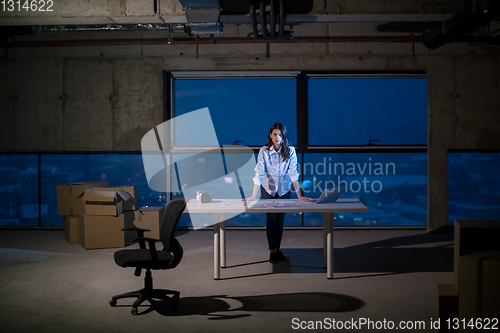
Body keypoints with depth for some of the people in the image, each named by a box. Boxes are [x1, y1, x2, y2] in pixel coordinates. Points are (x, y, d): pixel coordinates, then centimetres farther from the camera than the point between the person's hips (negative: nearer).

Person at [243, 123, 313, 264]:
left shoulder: (290, 151, -14)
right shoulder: (264, 151, -16)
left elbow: (293, 173, -15)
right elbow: (259, 174, -18)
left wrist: (299, 195, -19)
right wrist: (253, 196, -22)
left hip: (284, 190, 1)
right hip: (268, 190, -1)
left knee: (280, 220, 6)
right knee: (271, 219, -4)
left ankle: (277, 249, 19)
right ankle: (272, 252, 5)